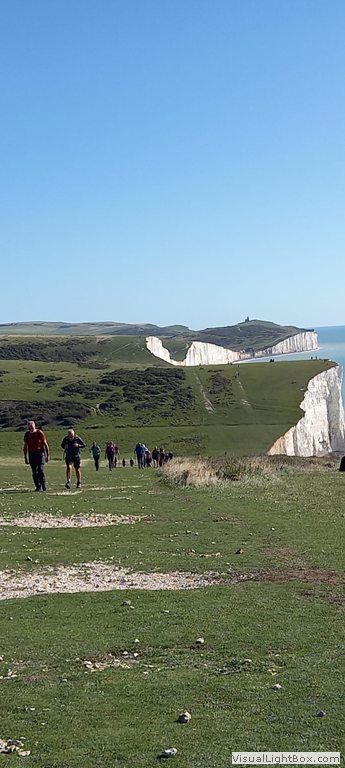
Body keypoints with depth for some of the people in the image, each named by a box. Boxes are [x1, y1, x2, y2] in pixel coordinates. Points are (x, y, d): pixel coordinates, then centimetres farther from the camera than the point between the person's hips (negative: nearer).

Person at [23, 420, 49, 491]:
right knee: (34, 472, 2)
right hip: (31, 454, 4)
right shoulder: (27, 434, 3)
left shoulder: (40, 433, -7)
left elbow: (45, 444, -1)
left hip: (40, 453, -4)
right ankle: (38, 487, 10)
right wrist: (25, 458, 11)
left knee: (40, 470, -14)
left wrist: (47, 455, -2)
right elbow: (25, 447, 12)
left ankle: (44, 486, -8)